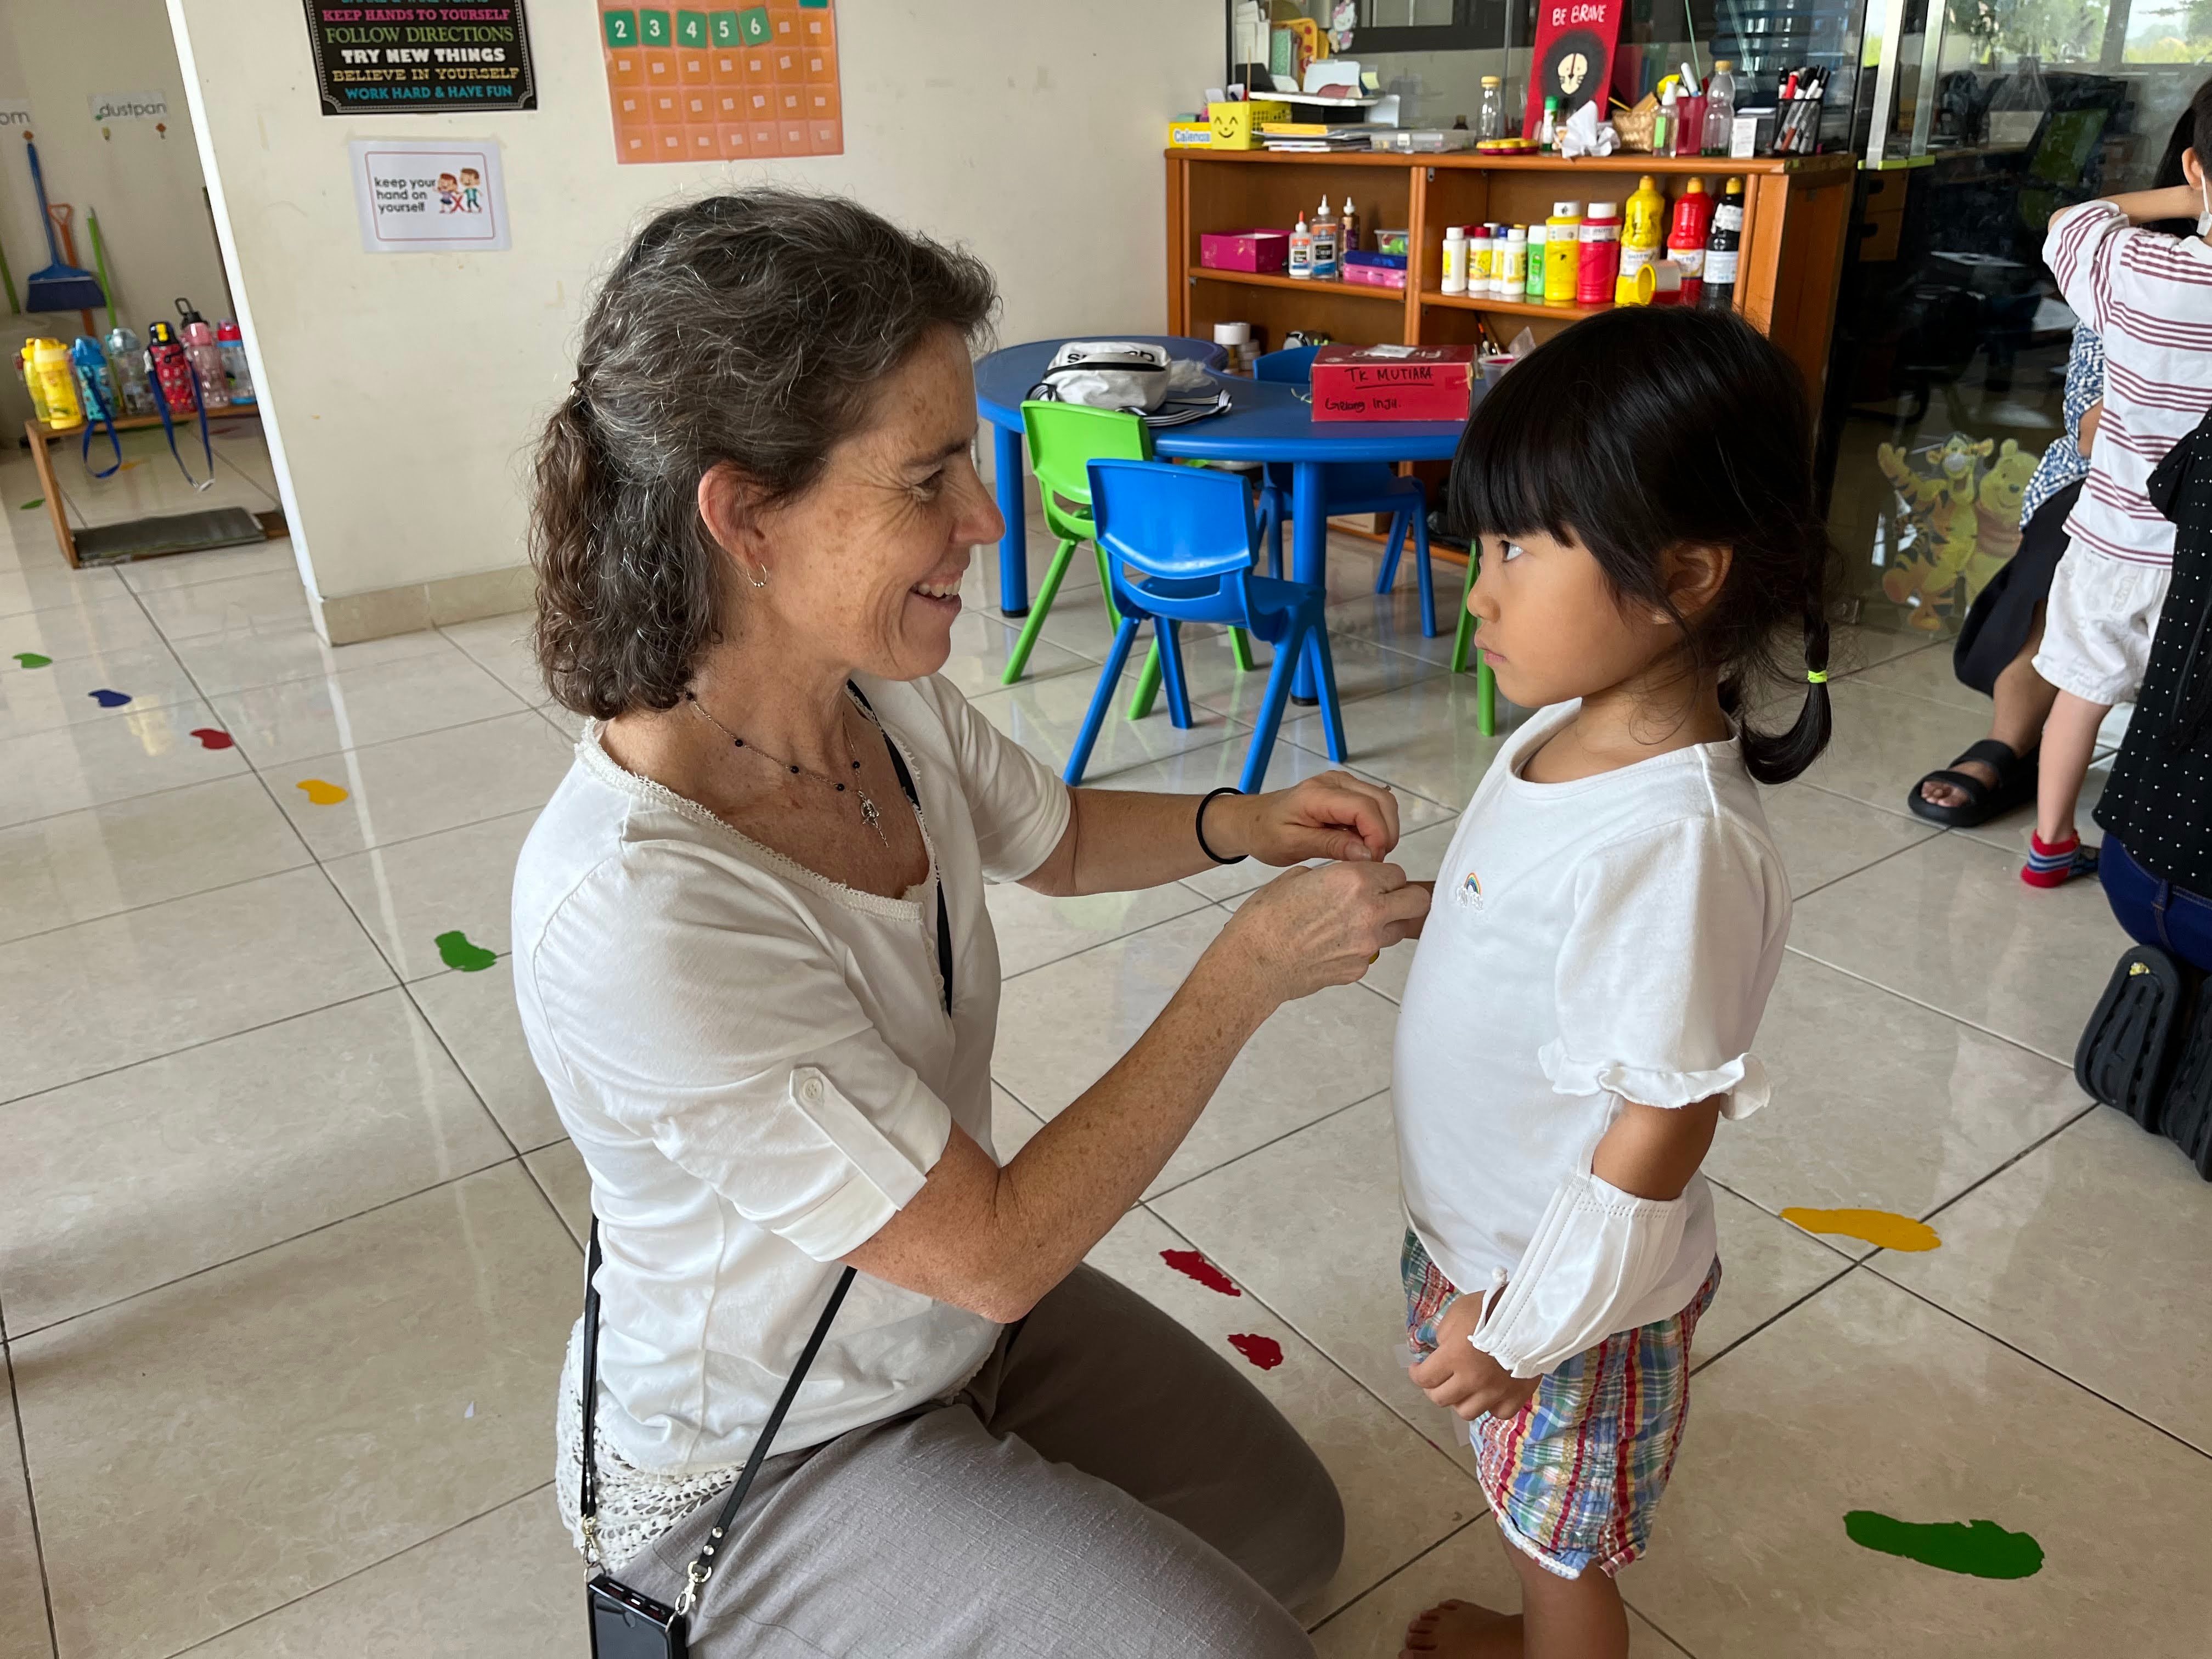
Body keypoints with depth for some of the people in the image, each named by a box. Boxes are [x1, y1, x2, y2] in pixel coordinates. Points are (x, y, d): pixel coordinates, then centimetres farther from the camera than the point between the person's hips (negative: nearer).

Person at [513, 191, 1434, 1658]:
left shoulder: (884, 696, -15)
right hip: (757, 1465, -7)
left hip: (947, 1307, 7)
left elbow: (1056, 838, 8)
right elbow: (993, 1253, -30)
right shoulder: (635, 915, -38)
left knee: (1292, 1529, 17)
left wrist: (1241, 823, -11)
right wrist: (1256, 969, -26)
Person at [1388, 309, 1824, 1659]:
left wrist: (1527, 1329, -18)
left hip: (1570, 1289, -8)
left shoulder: (1675, 840, -34)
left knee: (1565, 1547, 20)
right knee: (1538, 1522, 33)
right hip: (1484, 1235, 8)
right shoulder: (1573, 736, -7)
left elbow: (1667, 1120, -27)